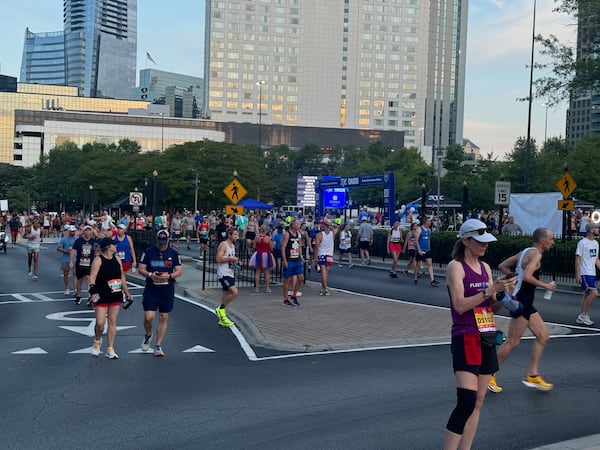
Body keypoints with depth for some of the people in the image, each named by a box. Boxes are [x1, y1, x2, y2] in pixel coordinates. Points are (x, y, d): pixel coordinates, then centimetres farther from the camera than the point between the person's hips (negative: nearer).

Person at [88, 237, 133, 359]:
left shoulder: (117, 259, 11)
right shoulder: (98, 260, -9)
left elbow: (122, 277, 19)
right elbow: (92, 277, -16)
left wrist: (126, 292, 18)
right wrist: (93, 291, -29)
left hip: (116, 295, 5)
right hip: (101, 296, -5)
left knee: (112, 322, 6)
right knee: (100, 322, -6)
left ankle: (110, 349, 11)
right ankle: (97, 341, 25)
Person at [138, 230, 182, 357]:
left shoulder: (174, 253, 5)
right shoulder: (148, 252, 2)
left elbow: (179, 271, 4)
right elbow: (140, 269, 2)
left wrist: (169, 276, -15)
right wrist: (150, 275, -17)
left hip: (167, 290, 1)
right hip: (151, 290, -1)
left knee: (164, 318, 3)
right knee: (148, 317, -9)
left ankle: (158, 346, 12)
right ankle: (148, 335, 23)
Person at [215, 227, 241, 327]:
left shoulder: (233, 246, 15)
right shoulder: (223, 245, -13)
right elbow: (219, 259, -22)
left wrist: (236, 261, 9)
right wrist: (231, 259, -20)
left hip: (230, 274, 10)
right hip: (223, 274, -10)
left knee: (226, 294, 12)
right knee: (234, 292, -21)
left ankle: (222, 319, 20)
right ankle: (221, 308, -3)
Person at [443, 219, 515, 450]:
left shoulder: (486, 267, 13)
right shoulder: (456, 266, -7)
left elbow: (493, 307, 13)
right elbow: (460, 305, -17)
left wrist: (503, 293, -6)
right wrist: (491, 289, -20)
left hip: (487, 339, 7)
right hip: (466, 338, -7)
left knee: (478, 402, 8)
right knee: (467, 400, -16)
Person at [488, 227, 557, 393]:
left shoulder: (525, 252, 13)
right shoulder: (535, 254, -15)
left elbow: (502, 266, 18)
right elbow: (527, 276, -29)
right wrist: (545, 285, -17)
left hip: (526, 304, 10)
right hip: (521, 302, -10)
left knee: (543, 336, 13)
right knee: (512, 341, -4)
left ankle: (532, 376, 17)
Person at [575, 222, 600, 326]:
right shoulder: (582, 242, -12)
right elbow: (578, 259, -13)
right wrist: (577, 274, -17)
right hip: (585, 273, -9)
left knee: (587, 294, 9)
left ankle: (581, 317, 15)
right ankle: (583, 315, -6)